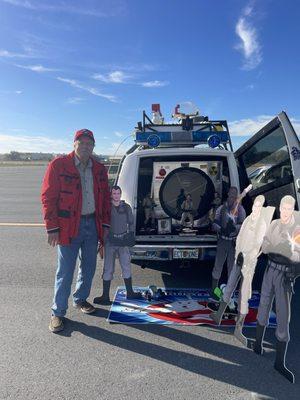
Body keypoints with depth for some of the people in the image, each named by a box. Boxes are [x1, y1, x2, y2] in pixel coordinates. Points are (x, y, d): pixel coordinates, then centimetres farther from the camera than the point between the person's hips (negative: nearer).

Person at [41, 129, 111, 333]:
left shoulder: (99, 169, 8)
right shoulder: (58, 165, -7)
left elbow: (105, 198, 12)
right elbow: (48, 197, -8)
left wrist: (105, 224, 7)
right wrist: (52, 228, -12)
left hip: (92, 224, 5)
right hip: (69, 226, -5)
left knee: (89, 267, 17)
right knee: (65, 271, 3)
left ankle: (80, 299, 39)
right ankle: (58, 312, 21)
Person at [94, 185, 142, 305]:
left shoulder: (126, 207, 7)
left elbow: (131, 223, 12)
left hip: (123, 240, 3)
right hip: (110, 241, -3)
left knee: (126, 266, 11)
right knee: (108, 268, 3)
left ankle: (130, 292, 24)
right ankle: (105, 296, 11)